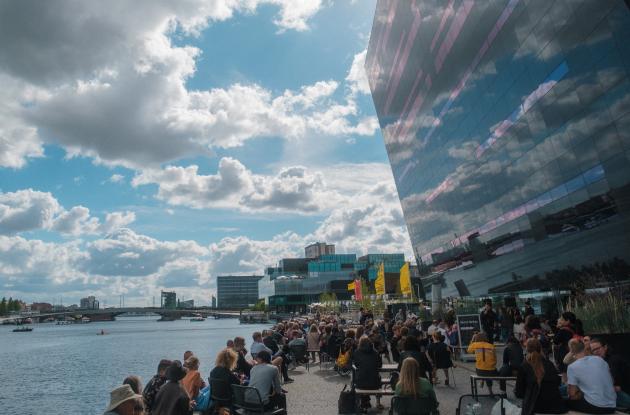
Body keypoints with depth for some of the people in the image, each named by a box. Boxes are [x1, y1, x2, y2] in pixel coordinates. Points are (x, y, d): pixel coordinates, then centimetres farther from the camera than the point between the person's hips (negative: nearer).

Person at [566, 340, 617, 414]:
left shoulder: (572, 367, -7)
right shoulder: (599, 359, 6)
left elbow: (573, 395, -6)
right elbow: (611, 381, 19)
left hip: (595, 407, -5)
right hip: (612, 405, 5)